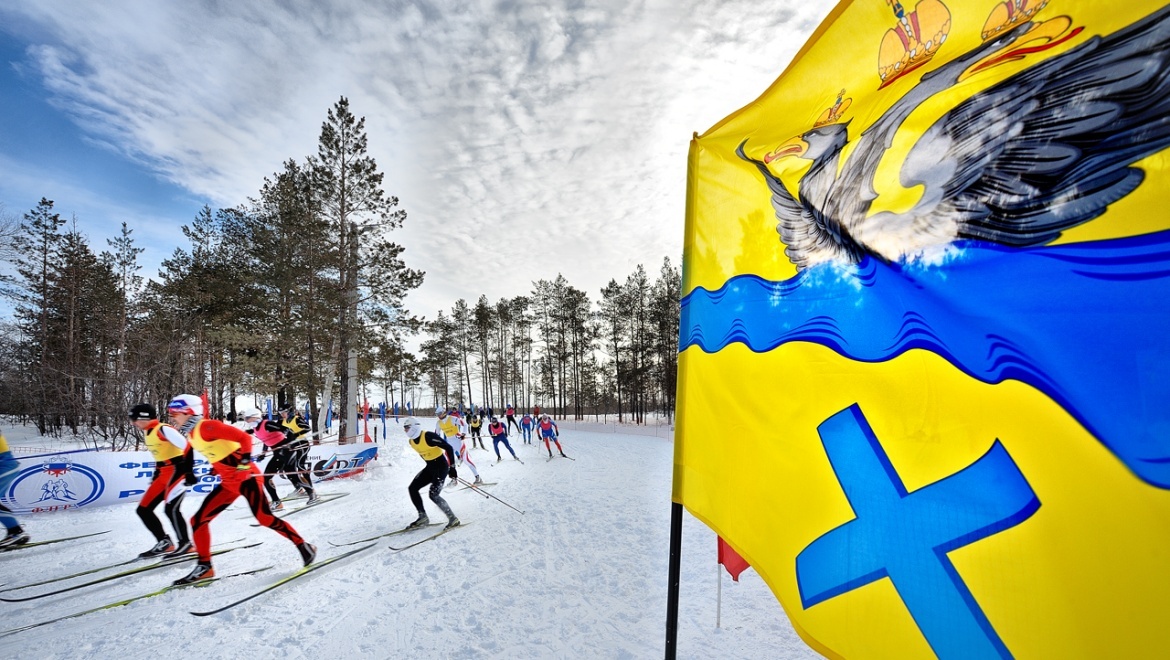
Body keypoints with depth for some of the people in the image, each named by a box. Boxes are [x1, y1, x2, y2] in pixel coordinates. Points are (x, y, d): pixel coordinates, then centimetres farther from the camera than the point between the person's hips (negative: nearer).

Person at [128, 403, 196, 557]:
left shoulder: (164, 429, -16)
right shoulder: (147, 433, 13)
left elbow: (187, 447, -24)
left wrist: (189, 472, -25)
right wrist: (156, 474, 19)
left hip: (177, 471, -10)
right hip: (164, 474, 10)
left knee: (171, 509, -16)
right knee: (143, 510, 10)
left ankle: (185, 544, -2)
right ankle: (164, 542, 18)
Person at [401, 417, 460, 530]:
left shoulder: (429, 436, -24)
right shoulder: (411, 441, 2)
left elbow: (449, 448, -23)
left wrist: (452, 467, -24)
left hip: (441, 466, -9)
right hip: (430, 467, 9)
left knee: (433, 494, -15)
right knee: (412, 488, 2)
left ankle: (453, 519, -3)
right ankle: (423, 517, 12)